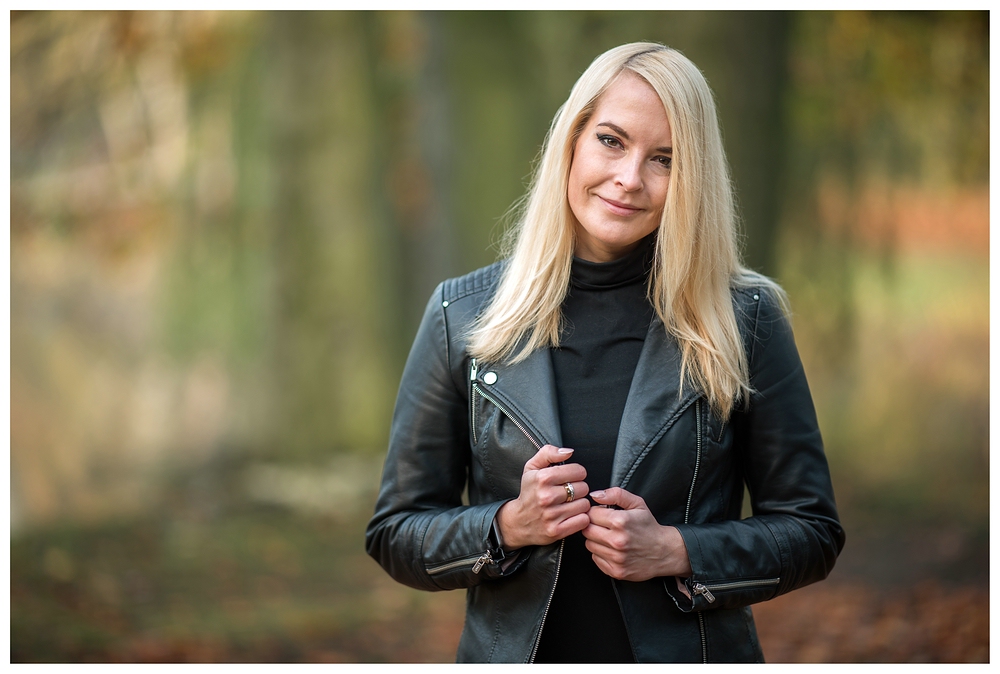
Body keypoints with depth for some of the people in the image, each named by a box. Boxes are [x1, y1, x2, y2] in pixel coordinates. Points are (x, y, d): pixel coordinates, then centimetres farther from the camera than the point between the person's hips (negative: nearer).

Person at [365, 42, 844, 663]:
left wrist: (675, 552, -16)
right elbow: (396, 534, 0)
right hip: (515, 653, 1)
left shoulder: (745, 319, -6)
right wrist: (509, 525, -17)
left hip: (690, 654, -1)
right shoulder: (463, 315, -4)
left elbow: (812, 530, -2)